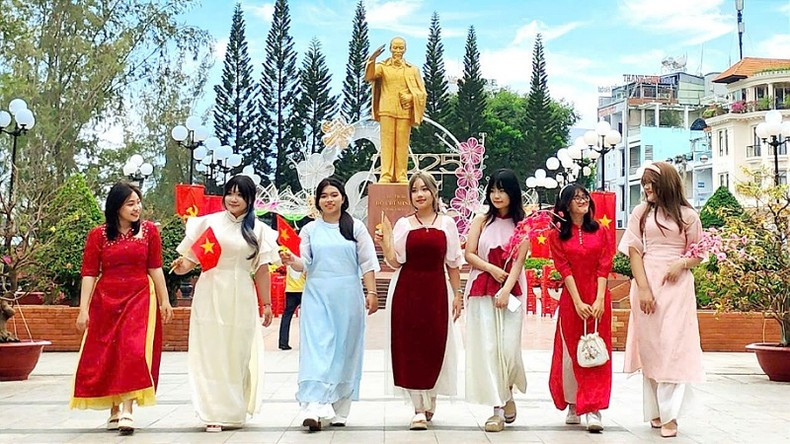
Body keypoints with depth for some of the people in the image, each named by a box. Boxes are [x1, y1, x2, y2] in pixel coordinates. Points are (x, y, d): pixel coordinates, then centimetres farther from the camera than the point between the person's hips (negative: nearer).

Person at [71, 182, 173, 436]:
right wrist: (83, 309, -6)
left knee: (134, 351, -12)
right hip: (106, 301, 1)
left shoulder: (149, 231, 2)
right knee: (106, 355, 6)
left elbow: (155, 269, 6)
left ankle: (127, 410, -10)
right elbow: (89, 274, -1)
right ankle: (114, 410, 20)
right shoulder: (97, 235, 0)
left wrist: (164, 301, 6)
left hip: (140, 299, -1)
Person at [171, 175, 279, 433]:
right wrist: (181, 266, -17)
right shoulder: (209, 222, 4)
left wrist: (266, 303, 8)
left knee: (237, 355, 6)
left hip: (241, 298, 1)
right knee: (210, 353, -1)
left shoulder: (258, 229, 7)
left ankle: (234, 411, 20)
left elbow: (261, 270, 7)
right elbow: (192, 258, 4)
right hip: (210, 295, -1)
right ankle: (214, 413, 5)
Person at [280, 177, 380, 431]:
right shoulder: (310, 230, 8)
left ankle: (339, 410, 15)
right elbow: (305, 264, 4)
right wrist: (292, 261, -17)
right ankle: (314, 409, -17)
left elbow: (367, 263, 4)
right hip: (317, 295, 0)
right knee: (316, 348, -10)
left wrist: (371, 292, -4)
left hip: (348, 296, 0)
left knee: (344, 350, 4)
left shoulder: (356, 227, 6)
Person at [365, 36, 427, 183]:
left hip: (405, 111, 1)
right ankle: (386, 175, -2)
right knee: (387, 143, -3)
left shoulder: (412, 69, 12)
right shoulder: (382, 66, 8)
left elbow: (422, 92, 9)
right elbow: (368, 76, -12)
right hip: (387, 110, -1)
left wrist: (410, 97, -11)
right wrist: (371, 60, -29)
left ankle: (401, 176, 4)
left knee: (402, 144, 1)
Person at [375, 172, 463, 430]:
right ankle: (419, 409, 5)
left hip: (436, 292, 0)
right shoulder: (403, 224, 5)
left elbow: (453, 263, 8)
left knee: (435, 347, 4)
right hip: (407, 291, 0)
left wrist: (457, 294, 5)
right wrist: (385, 242, -15)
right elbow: (395, 262, 1)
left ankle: (429, 401, 26)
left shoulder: (447, 224, 6)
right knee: (410, 347, -1)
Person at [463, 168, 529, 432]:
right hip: (481, 291, 1)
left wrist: (506, 290, -13)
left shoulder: (521, 224, 5)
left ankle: (508, 395, 22)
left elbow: (519, 261, -2)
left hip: (511, 290, -1)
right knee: (487, 347, -3)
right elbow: (469, 254, 4)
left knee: (508, 346, -6)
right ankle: (499, 408, 2)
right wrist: (492, 269, -12)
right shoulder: (481, 221, 9)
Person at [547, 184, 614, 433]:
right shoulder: (557, 235, 3)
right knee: (571, 352, 4)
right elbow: (564, 269, -5)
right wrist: (578, 302, -14)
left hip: (598, 299, 1)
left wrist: (599, 300, -12)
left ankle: (593, 410, -6)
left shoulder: (601, 232, 8)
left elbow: (604, 267, 0)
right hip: (571, 299, -1)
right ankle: (573, 407, 15)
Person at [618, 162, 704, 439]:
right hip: (647, 283, 1)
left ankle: (670, 414, -1)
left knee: (674, 347, -5)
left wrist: (682, 263, -13)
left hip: (677, 285, -1)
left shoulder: (688, 215, 4)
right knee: (650, 347, 5)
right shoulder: (640, 212, 5)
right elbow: (634, 251, 0)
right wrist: (643, 288, -10)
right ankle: (655, 411, 14)